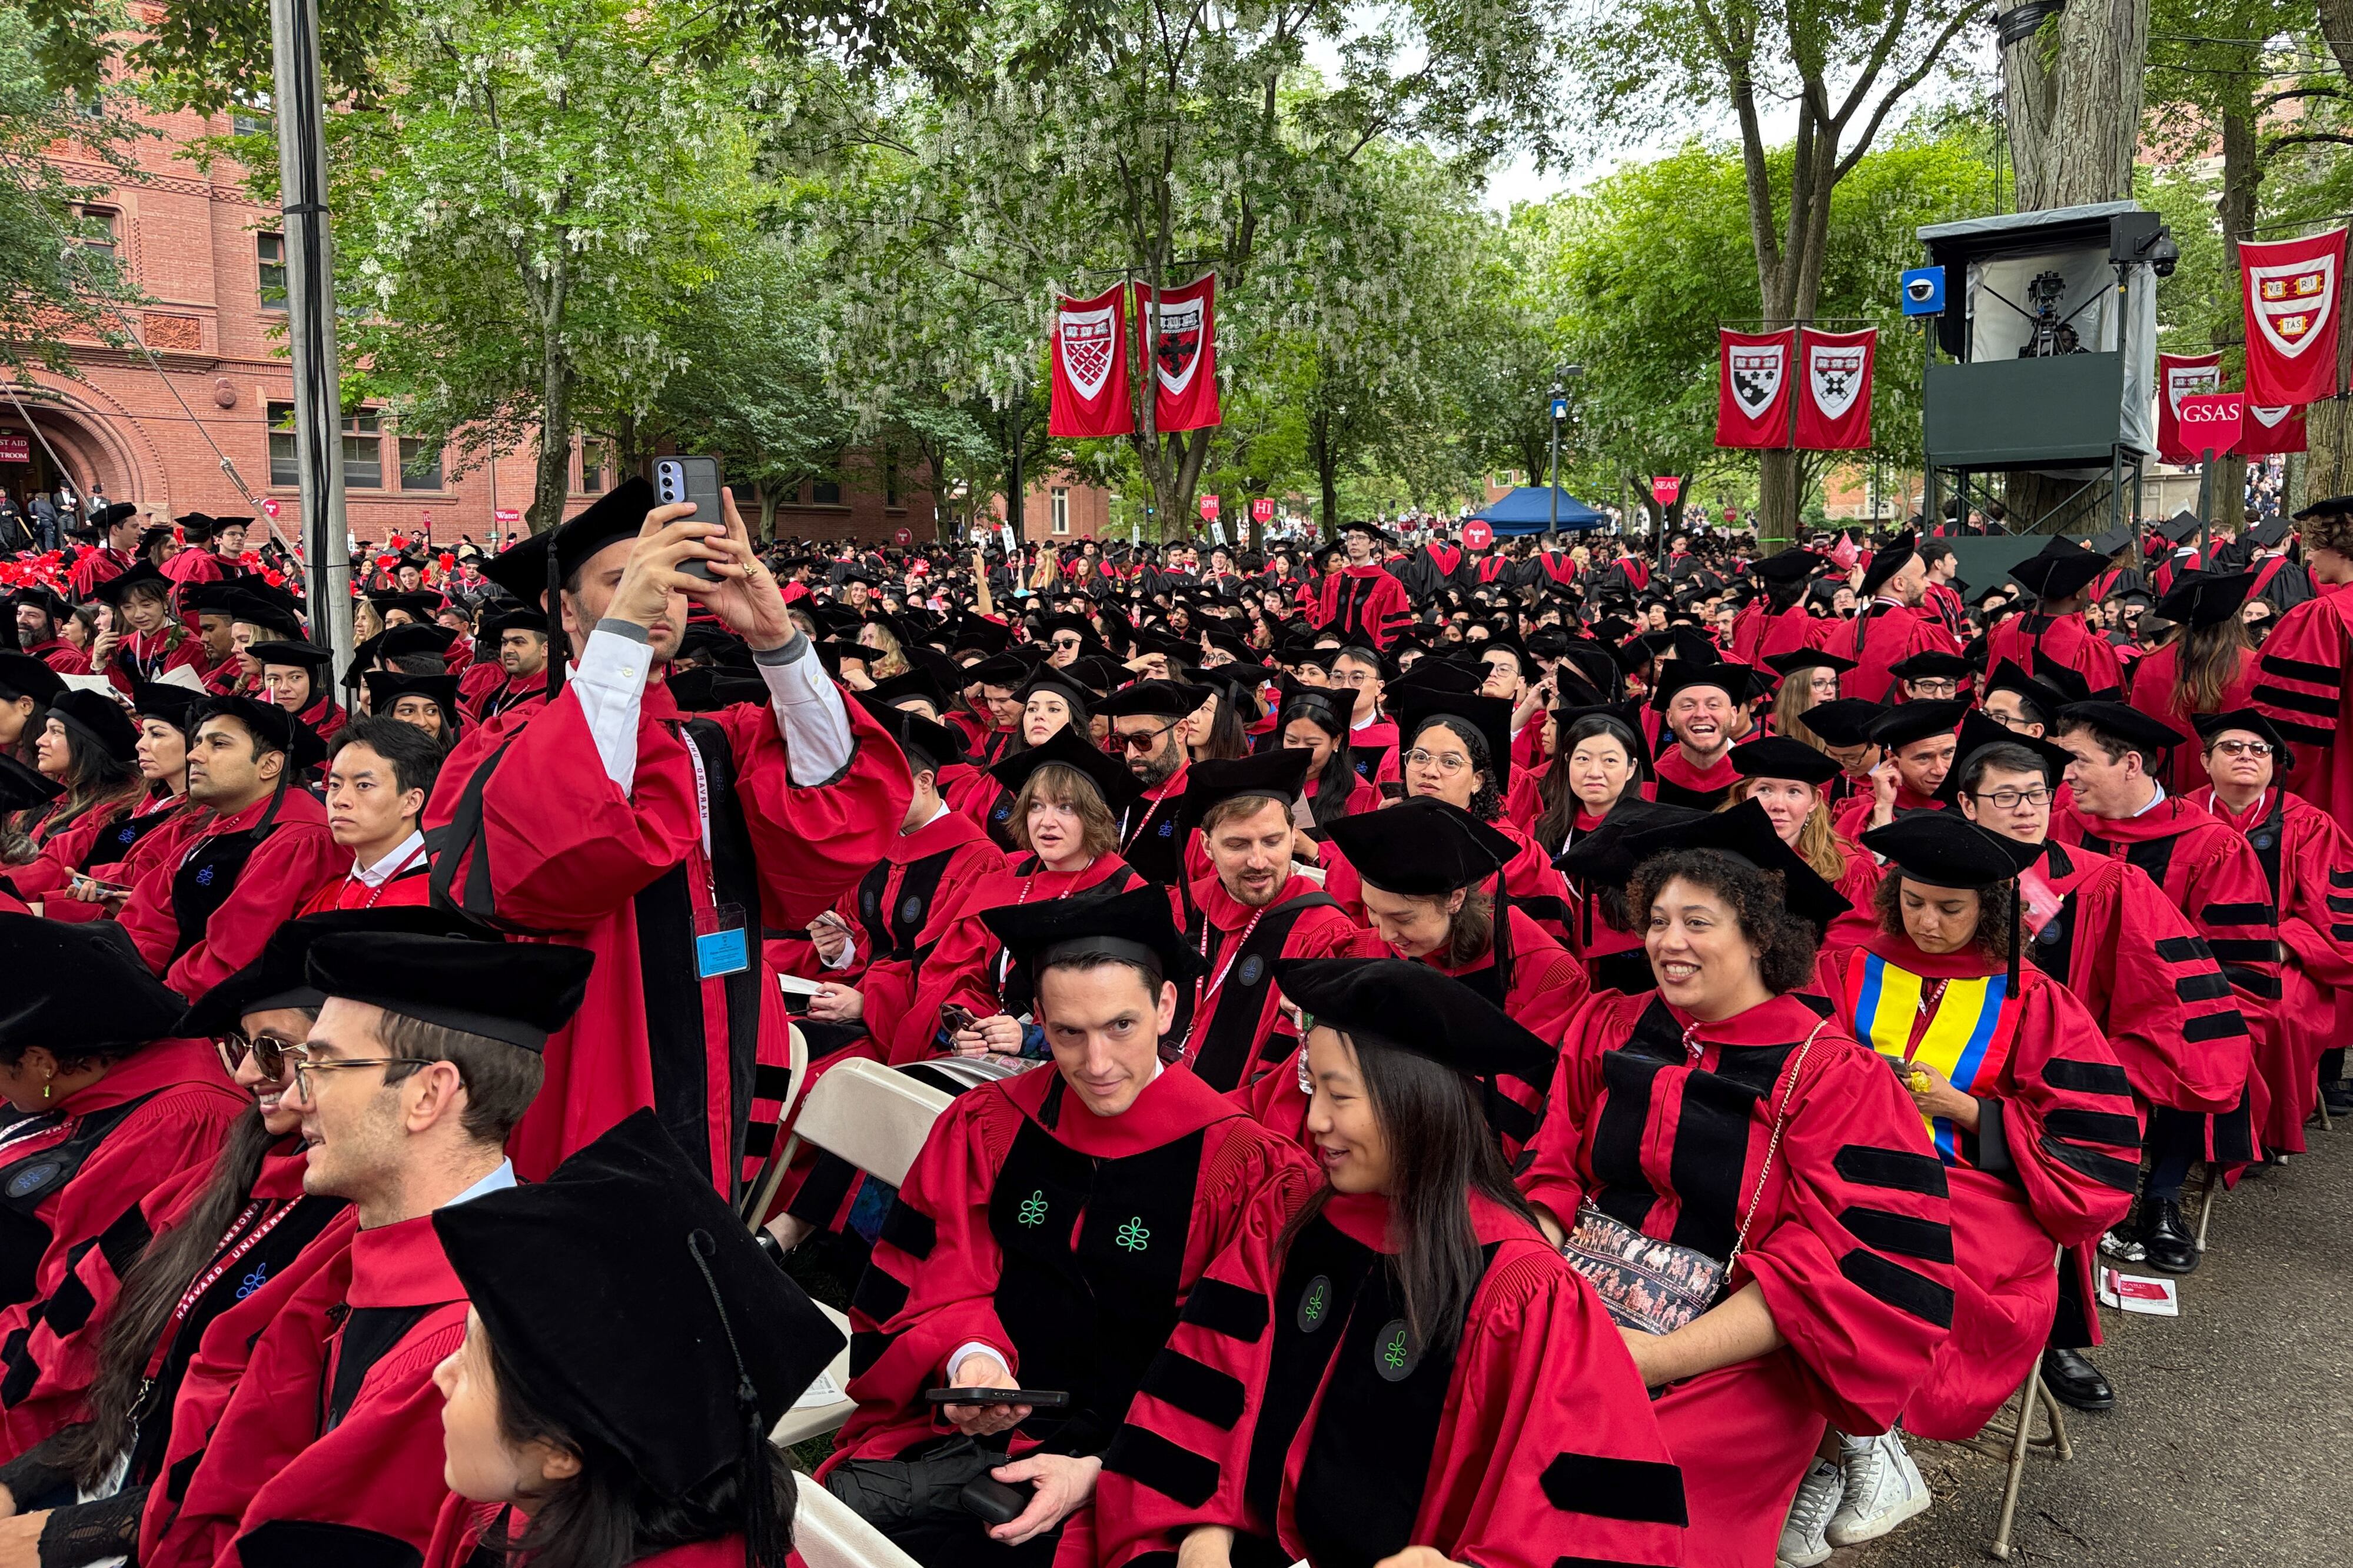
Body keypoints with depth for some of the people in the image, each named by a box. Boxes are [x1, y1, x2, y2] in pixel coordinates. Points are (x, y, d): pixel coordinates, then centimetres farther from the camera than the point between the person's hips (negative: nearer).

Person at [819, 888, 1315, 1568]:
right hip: (966, 1428, 4)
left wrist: (1098, 1473, -16)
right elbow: (934, 1279, 7)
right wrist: (965, 1356, -15)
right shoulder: (988, 1124, 3)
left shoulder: (1242, 1169, -9)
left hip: (1117, 1476, -4)